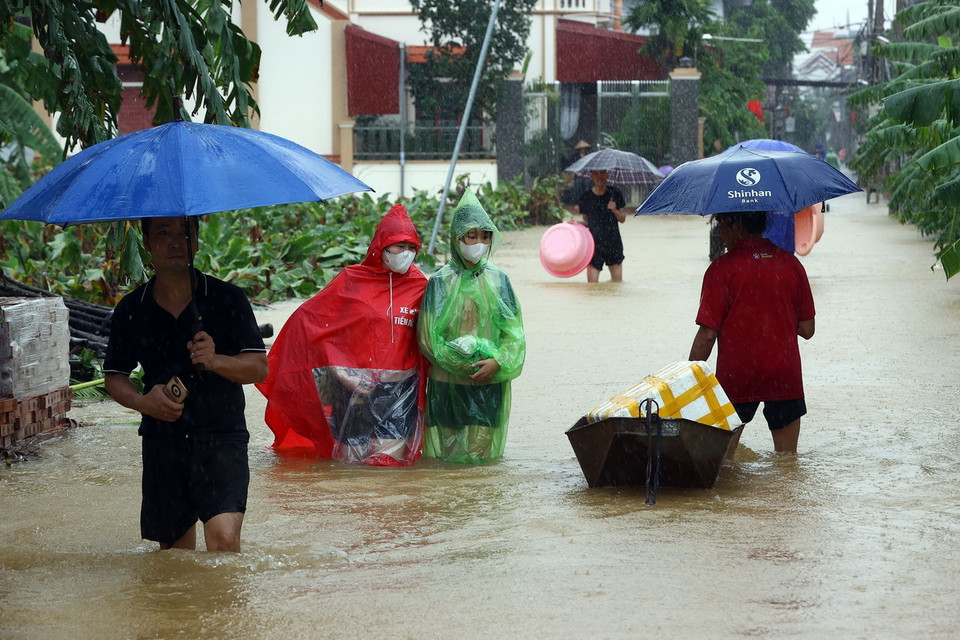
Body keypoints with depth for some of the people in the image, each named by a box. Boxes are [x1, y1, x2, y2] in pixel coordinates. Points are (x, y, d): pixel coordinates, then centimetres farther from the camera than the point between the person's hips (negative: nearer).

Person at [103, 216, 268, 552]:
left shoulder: (227, 299, 0)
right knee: (174, 548, 10)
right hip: (162, 441, 3)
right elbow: (115, 376, 13)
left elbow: (259, 367, 0)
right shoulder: (130, 310, 6)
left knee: (224, 537, -21)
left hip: (221, 438, -3)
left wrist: (216, 361, -19)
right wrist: (142, 401, -8)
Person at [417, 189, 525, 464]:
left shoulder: (498, 279, 5)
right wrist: (466, 363, -12)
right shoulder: (441, 282, -2)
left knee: (482, 447, 2)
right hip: (449, 380, -1)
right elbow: (429, 336, -5)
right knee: (449, 446, 1)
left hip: (490, 378, 1)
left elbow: (513, 331, 3)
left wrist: (496, 363, -14)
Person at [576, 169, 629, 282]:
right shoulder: (586, 197, 0)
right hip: (595, 243, -1)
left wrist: (614, 210, -15)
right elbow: (587, 222, 10)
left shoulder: (614, 193, 1)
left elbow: (622, 219, 4)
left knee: (617, 280, 4)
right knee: (592, 283, -7)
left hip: (614, 243, 1)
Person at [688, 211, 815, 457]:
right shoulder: (790, 264, 4)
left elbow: (707, 334, -11)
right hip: (785, 377, 3)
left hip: (735, 378, -3)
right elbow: (807, 330, 7)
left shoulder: (721, 268, -8)